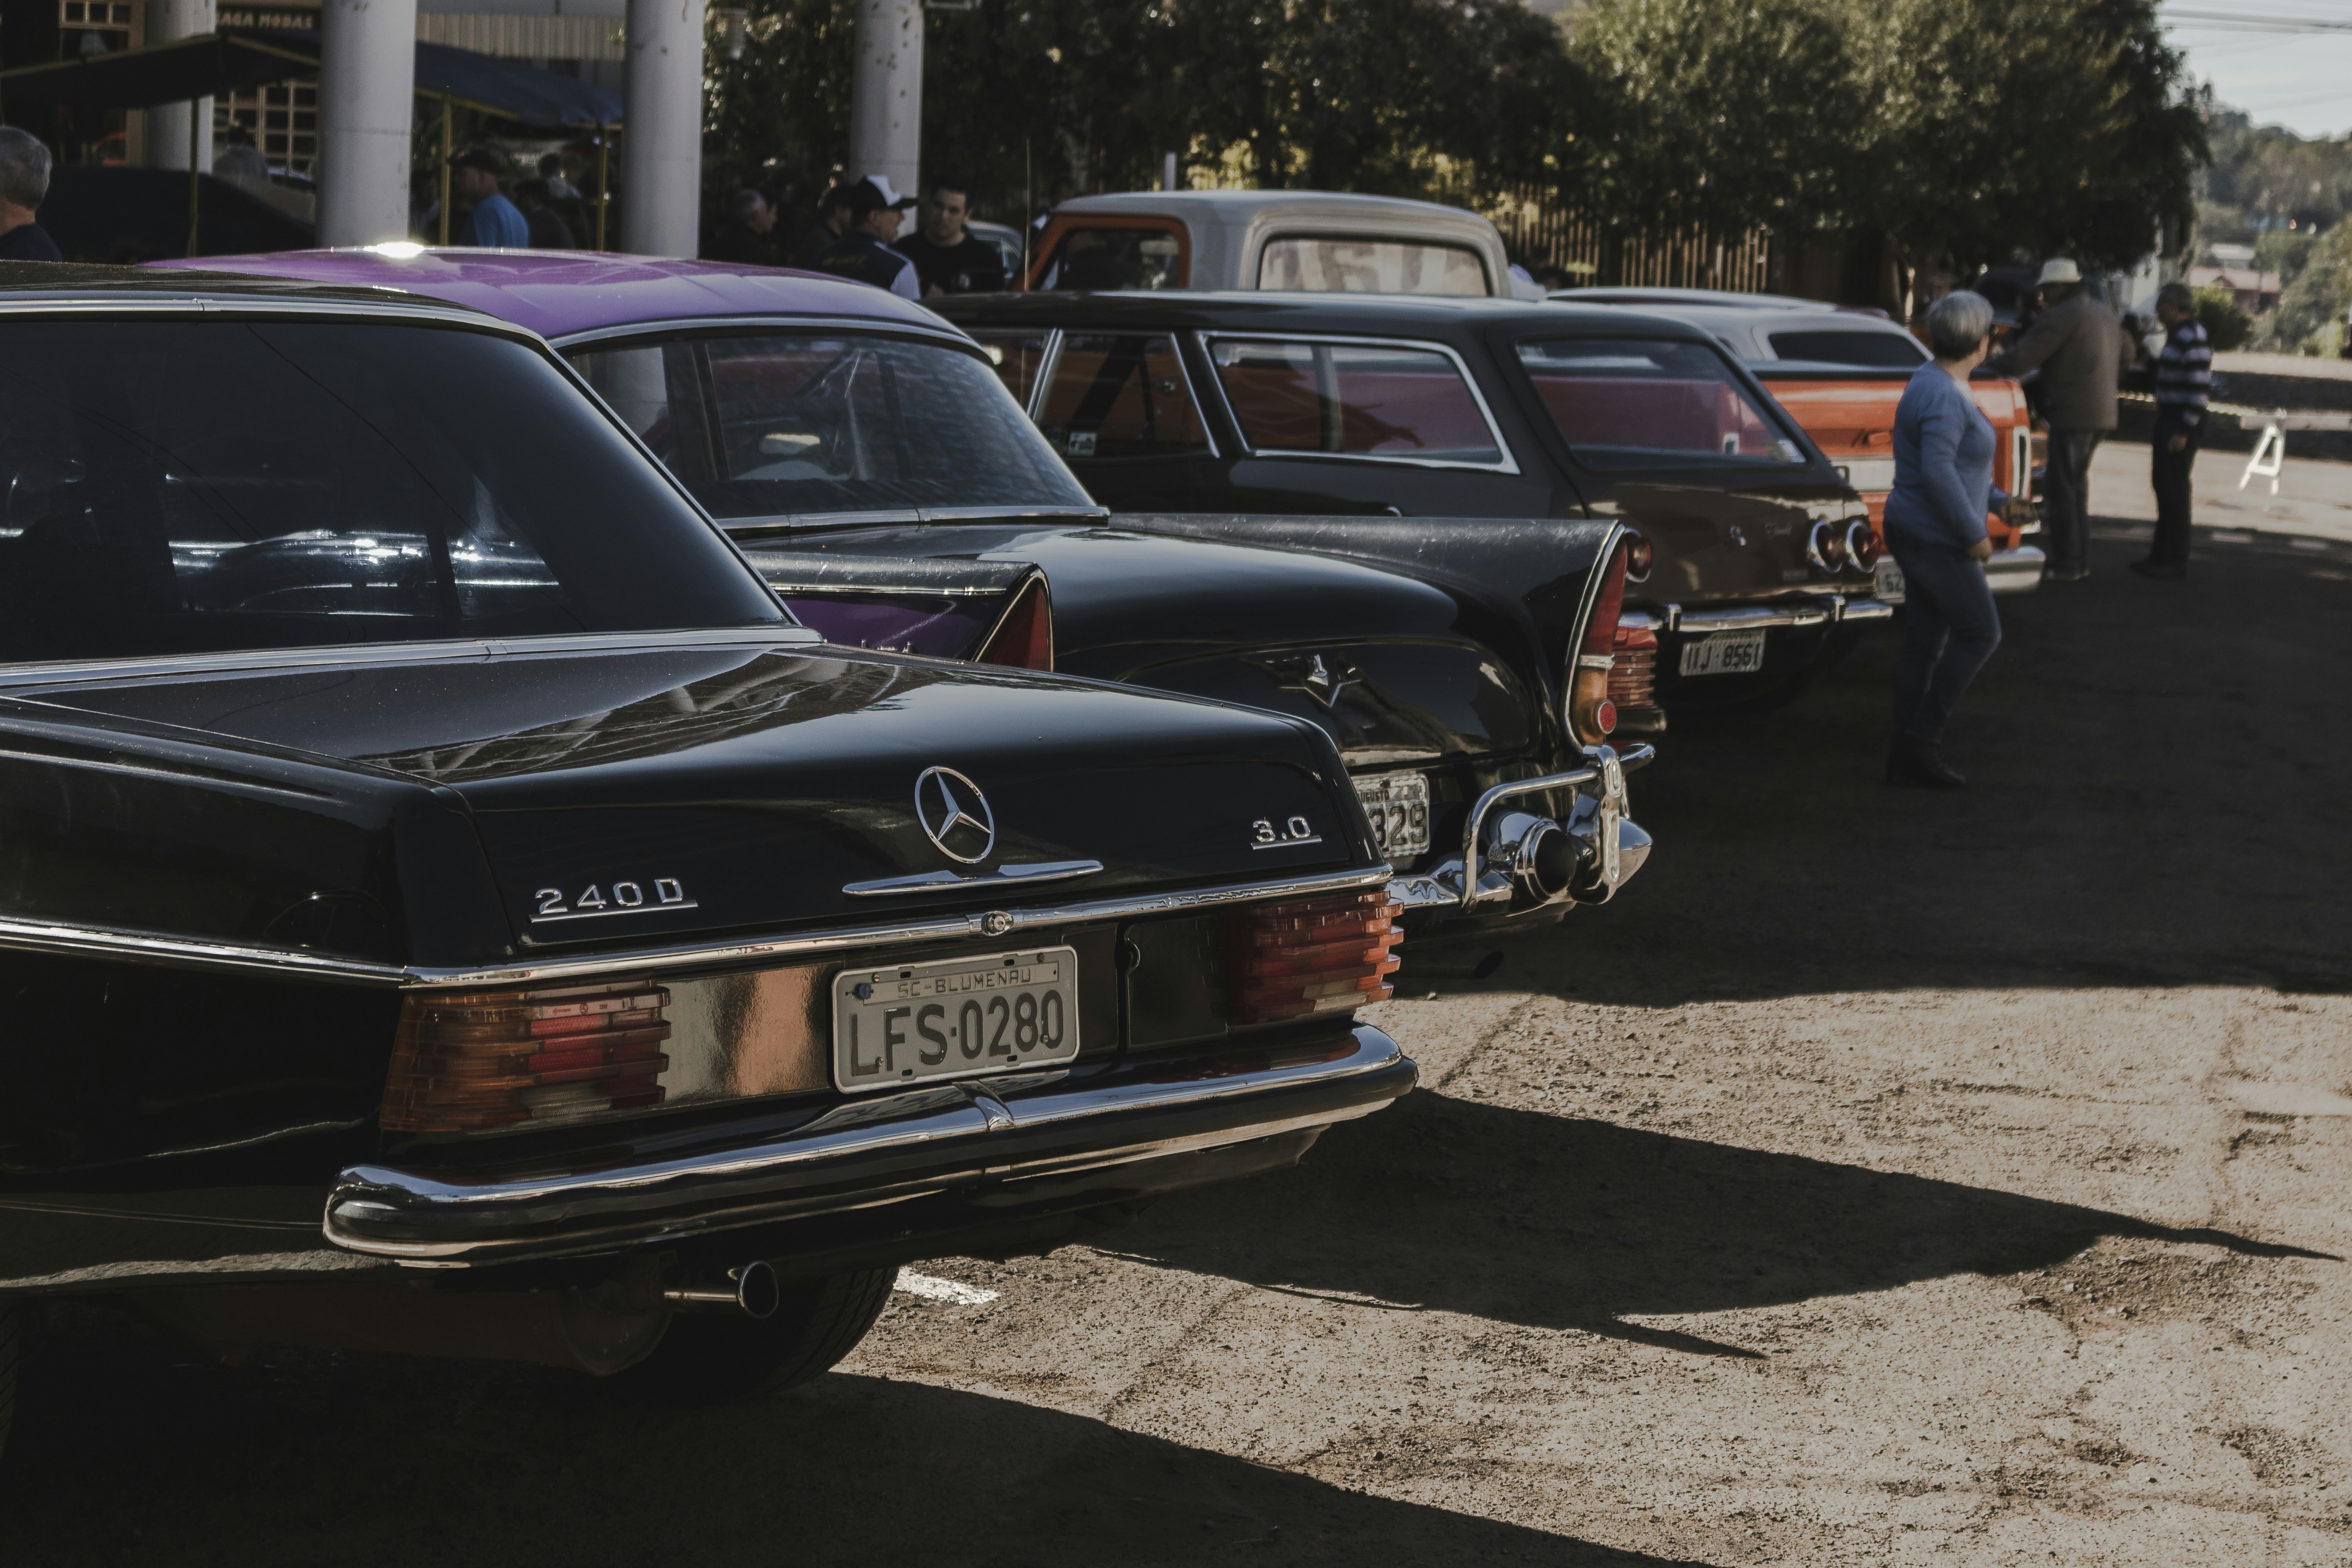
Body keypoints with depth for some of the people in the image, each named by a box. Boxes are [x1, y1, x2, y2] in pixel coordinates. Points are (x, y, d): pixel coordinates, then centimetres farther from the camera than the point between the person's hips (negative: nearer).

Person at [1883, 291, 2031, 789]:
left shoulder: (1937, 385, 12)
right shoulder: (1944, 398, -20)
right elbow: (1937, 472, -28)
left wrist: (1999, 501, 19)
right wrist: (1974, 535, -23)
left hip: (1920, 532, 10)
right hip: (1936, 539, -10)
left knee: (1923, 644, 11)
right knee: (1979, 633, -1)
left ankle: (1904, 757, 13)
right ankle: (1922, 739, -1)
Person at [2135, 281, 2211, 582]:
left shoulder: (2192, 339, -17)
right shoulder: (2177, 336, 14)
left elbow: (2199, 387, -22)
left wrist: (2184, 431, -23)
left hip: (2182, 424, -10)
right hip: (2168, 420, 10)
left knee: (2174, 489, -6)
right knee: (2163, 486, 15)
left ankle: (2177, 561, -1)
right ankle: (2162, 555, 24)